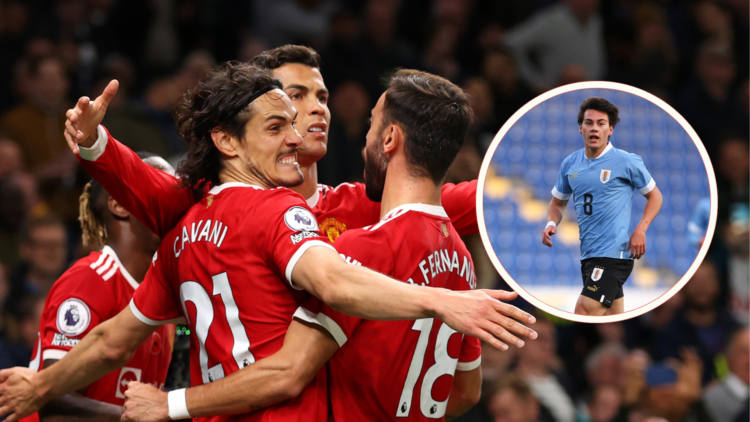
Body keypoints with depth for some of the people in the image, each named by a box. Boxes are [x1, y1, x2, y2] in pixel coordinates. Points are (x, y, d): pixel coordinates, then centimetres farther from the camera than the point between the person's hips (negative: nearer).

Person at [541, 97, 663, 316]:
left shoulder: (627, 162, -5)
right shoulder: (570, 164, 10)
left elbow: (654, 196, 5)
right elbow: (558, 201, 23)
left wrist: (640, 230, -11)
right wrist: (551, 224, 1)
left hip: (613, 254, -6)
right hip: (588, 255, 6)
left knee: (583, 313, -18)